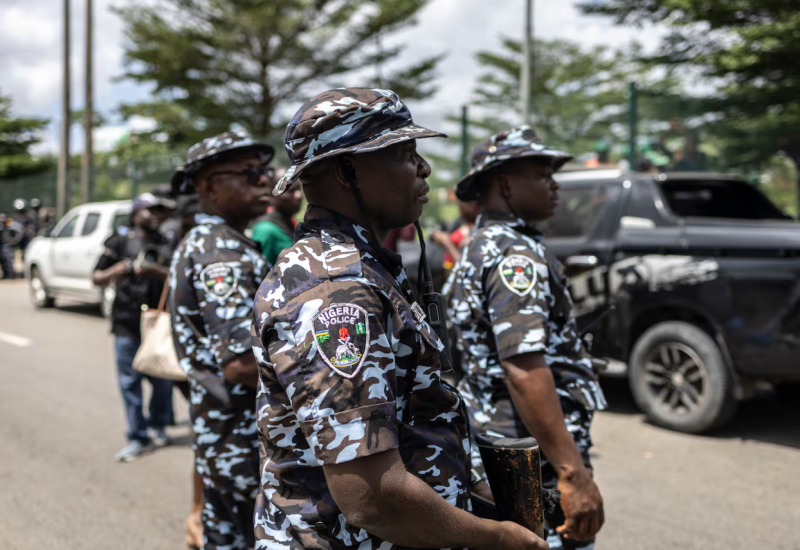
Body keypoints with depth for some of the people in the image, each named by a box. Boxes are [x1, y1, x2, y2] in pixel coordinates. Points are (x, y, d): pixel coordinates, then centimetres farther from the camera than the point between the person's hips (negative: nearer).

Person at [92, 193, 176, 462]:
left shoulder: (167, 246, 11)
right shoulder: (121, 241, 4)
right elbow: (97, 278, 6)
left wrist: (157, 272, -12)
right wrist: (118, 270, -12)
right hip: (127, 325, -2)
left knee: (162, 380, 7)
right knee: (130, 381, 1)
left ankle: (158, 426, 28)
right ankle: (138, 437, 10)